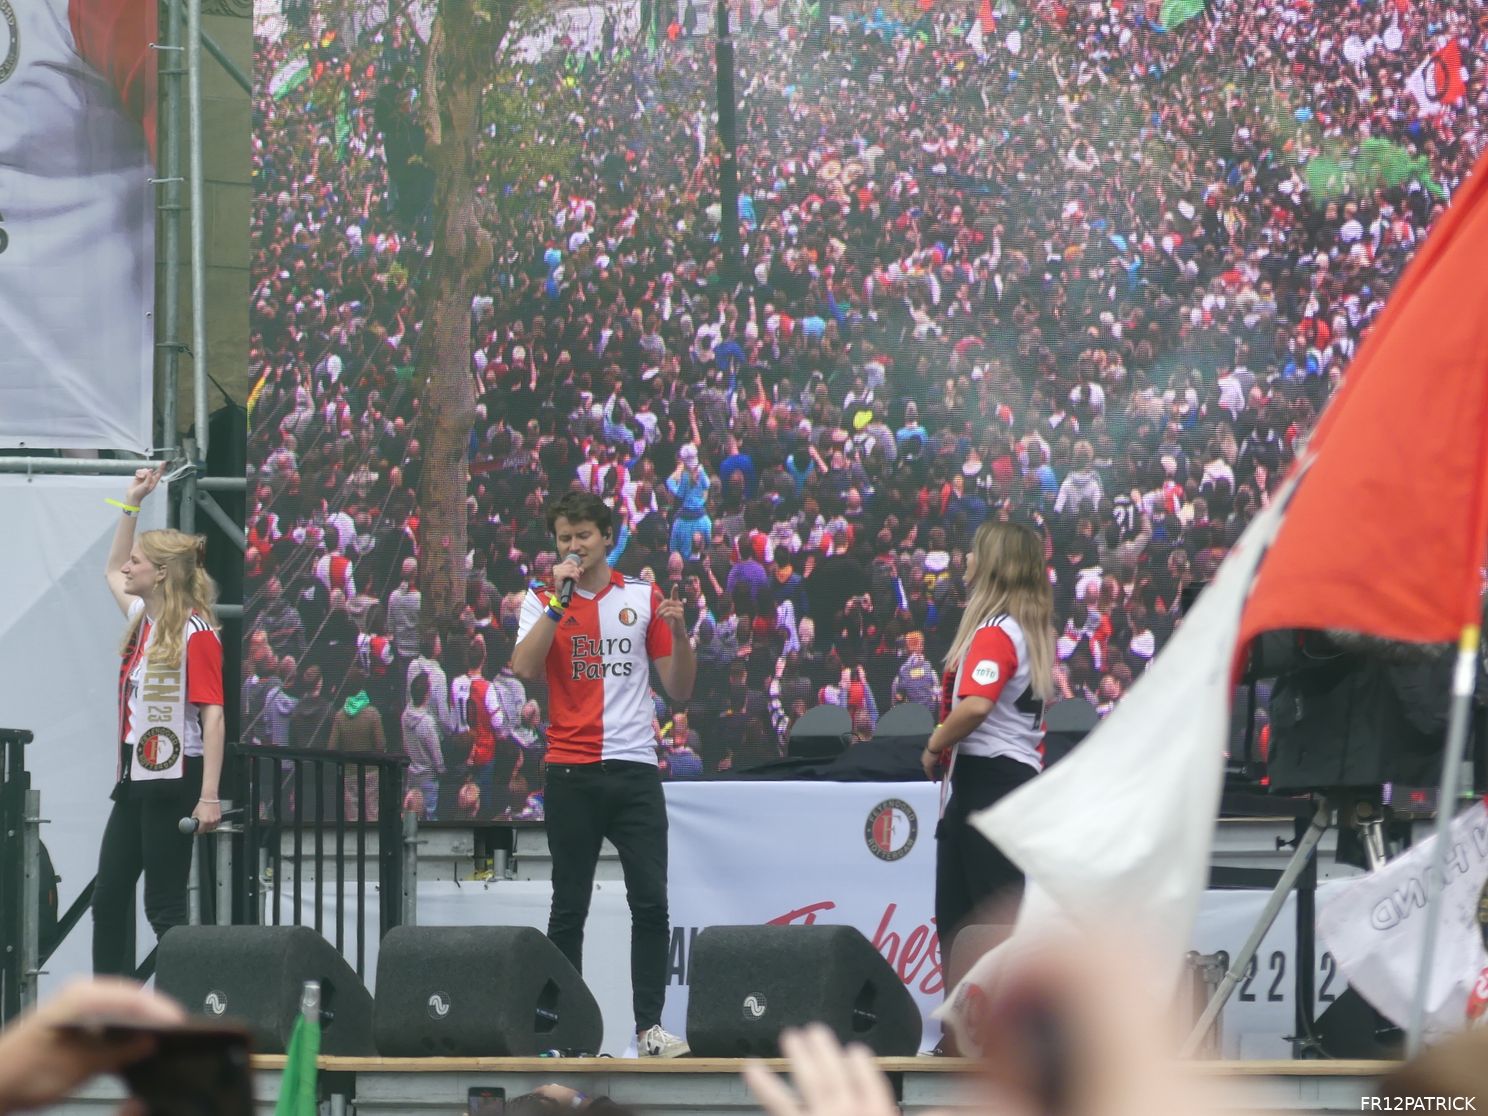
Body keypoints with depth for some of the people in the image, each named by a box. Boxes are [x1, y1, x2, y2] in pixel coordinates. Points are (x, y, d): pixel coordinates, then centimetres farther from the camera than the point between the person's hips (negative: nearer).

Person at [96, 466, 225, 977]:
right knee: (108, 898, 10)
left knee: (164, 906, -6)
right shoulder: (141, 620, 11)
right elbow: (112, 573, 33)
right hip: (135, 780, 9)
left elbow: (213, 715, -17)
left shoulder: (195, 633, -13)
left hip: (173, 781, -9)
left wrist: (209, 797, -22)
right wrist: (132, 502, 27)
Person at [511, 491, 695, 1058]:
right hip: (571, 772, -1)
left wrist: (679, 633, -8)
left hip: (636, 768, 1)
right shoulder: (544, 600, 5)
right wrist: (560, 600, -15)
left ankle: (649, 1026, -3)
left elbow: (679, 688, 10)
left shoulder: (645, 598, 9)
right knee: (569, 907, 2)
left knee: (651, 902, -6)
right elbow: (525, 668, -13)